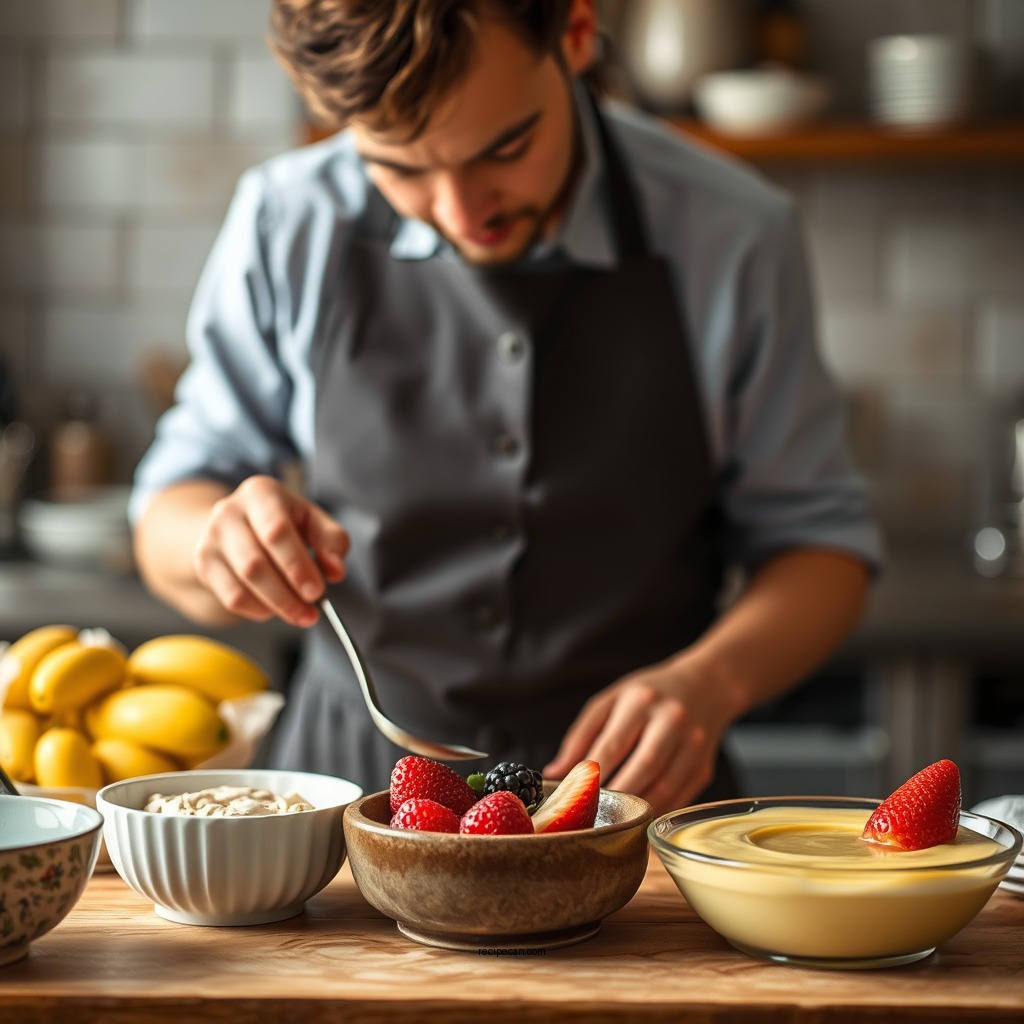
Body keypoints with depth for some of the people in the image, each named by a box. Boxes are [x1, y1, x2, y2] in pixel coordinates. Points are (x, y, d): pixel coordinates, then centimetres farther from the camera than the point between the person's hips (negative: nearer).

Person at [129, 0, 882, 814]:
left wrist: (709, 680, -18)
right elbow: (171, 514, 5)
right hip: (350, 784, 1)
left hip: (639, 800, 0)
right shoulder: (289, 224, -6)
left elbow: (820, 541, 2)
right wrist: (219, 542, -19)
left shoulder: (731, 238, -7)